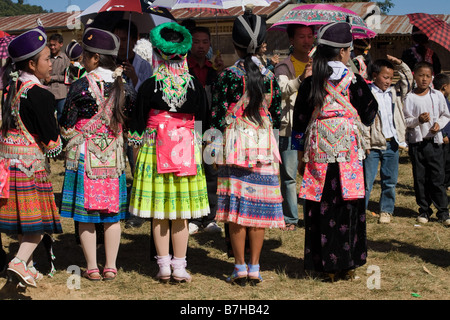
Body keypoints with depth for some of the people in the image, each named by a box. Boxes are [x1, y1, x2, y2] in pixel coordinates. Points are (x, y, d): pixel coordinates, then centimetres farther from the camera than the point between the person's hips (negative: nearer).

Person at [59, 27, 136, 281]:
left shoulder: (80, 87, -12)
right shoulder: (124, 87, -1)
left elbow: (66, 128, -6)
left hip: (85, 156, -3)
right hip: (114, 157, 4)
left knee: (85, 214, 6)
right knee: (113, 213, 11)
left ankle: (92, 268, 9)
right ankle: (111, 266, 15)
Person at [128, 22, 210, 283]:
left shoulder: (149, 86, -6)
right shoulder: (196, 86, -3)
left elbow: (138, 125, -1)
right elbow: (204, 123, 4)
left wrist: (137, 153, 10)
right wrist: (201, 153, 15)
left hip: (155, 148, -1)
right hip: (187, 150, 1)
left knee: (159, 213, 8)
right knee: (182, 214, 7)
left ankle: (164, 266, 11)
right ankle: (179, 267, 11)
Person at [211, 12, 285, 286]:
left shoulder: (228, 76, -7)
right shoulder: (270, 77, 3)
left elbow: (218, 117, -6)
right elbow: (277, 116, 8)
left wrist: (217, 148, 5)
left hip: (235, 145, -3)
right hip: (264, 148, 3)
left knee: (237, 206, 2)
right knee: (258, 207, 6)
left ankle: (240, 268, 4)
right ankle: (255, 268, 8)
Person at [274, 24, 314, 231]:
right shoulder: (284, 66, 2)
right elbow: (282, 90, -18)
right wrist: (300, 79, -35)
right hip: (289, 128, -3)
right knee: (289, 175, 1)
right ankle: (290, 219, 9)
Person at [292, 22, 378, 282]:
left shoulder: (310, 83, 1)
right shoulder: (354, 81, -3)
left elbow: (300, 121, 4)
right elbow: (369, 115, 7)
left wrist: (301, 157, 12)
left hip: (319, 151, 1)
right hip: (349, 150, -1)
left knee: (322, 206, 5)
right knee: (348, 204, 6)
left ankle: (327, 265, 8)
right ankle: (348, 264, 11)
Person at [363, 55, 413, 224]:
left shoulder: (394, 92, 11)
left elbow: (408, 80, 16)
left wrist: (400, 64, 3)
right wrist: (365, 143, -14)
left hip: (392, 144, 5)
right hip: (374, 144, -5)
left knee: (390, 181, 11)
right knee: (367, 180, -2)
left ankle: (386, 210, 23)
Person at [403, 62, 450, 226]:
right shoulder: (409, 97, -1)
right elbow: (405, 120, -2)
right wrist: (418, 120, -19)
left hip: (434, 141, 1)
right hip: (416, 142, 0)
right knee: (420, 178, 5)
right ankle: (424, 210, 16)